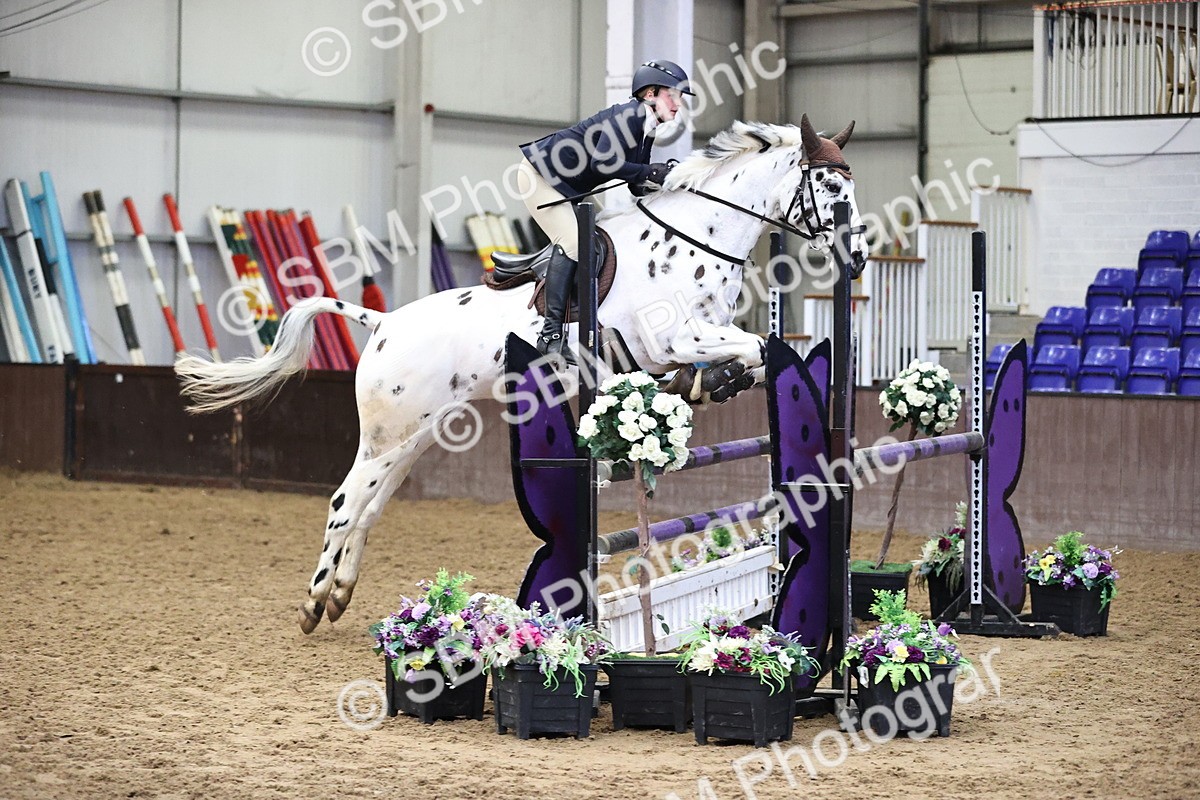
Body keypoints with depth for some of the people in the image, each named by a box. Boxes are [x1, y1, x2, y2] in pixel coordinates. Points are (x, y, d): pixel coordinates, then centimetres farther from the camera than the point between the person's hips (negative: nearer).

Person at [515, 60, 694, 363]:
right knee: (572, 240, -20)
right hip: (539, 174, -10)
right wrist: (650, 171, -28)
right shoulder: (628, 115, -22)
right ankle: (551, 334, -24)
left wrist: (663, 180, -12)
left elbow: (638, 186, 7)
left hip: (565, 188, 10)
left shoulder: (647, 130, 6)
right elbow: (601, 162, -34)